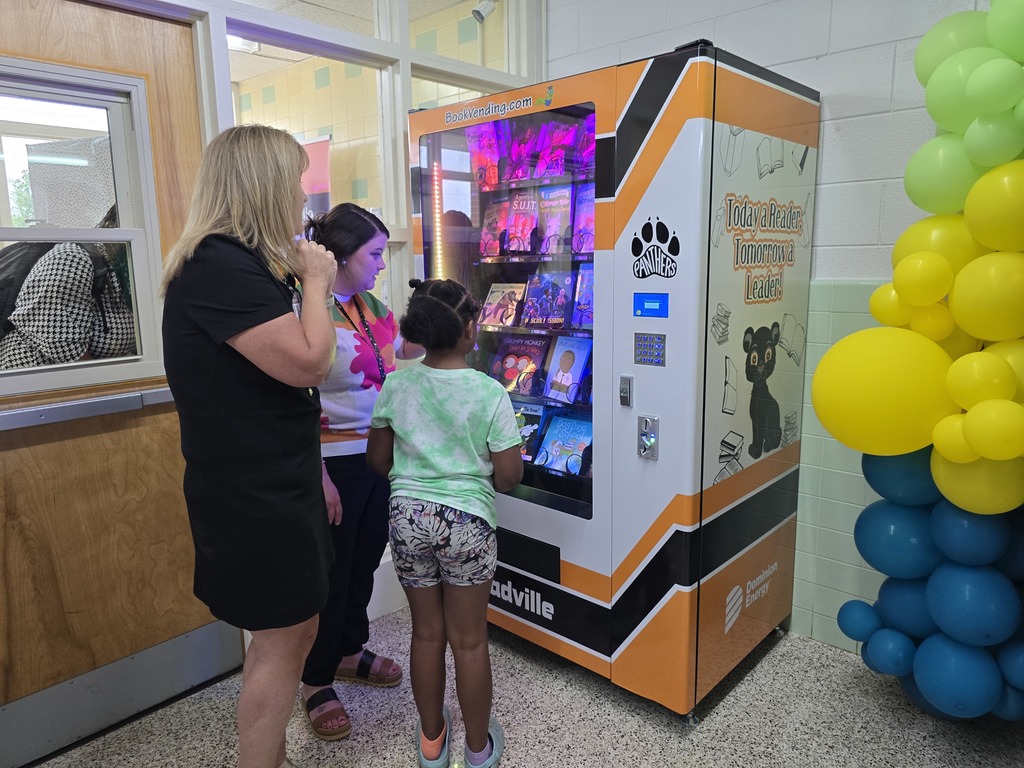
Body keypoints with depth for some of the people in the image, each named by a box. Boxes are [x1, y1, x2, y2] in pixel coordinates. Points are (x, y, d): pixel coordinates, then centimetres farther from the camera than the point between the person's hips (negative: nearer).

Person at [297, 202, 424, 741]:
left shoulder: (373, 307, 7)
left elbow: (401, 364, 18)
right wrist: (320, 478, -21)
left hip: (379, 456, 7)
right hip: (335, 463, -7)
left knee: (365, 560, 20)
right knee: (332, 572, 7)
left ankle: (349, 652, 42)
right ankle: (317, 682, 28)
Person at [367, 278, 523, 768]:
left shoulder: (396, 386, -5)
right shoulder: (489, 393, -14)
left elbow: (378, 459, 4)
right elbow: (509, 475, -12)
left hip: (408, 519, 3)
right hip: (466, 523, -3)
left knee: (426, 631, 19)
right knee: (469, 640, 13)